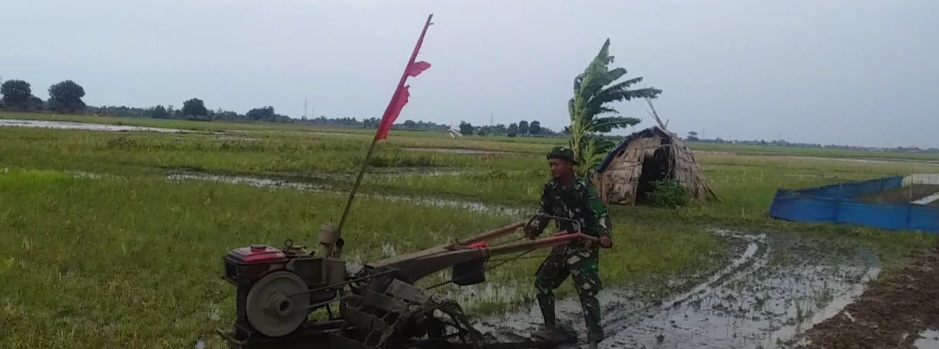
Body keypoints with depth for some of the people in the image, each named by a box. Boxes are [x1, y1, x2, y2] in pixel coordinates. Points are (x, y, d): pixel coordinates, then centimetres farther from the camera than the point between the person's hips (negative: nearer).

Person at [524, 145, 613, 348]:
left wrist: (604, 235, -42)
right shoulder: (551, 188, 1)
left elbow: (601, 214, -23)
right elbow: (544, 212, 16)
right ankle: (552, 329, 23)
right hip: (564, 245, 8)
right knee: (543, 282, 12)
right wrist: (534, 228, -2)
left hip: (584, 248, -7)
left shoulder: (583, 189, -19)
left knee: (586, 292, -14)